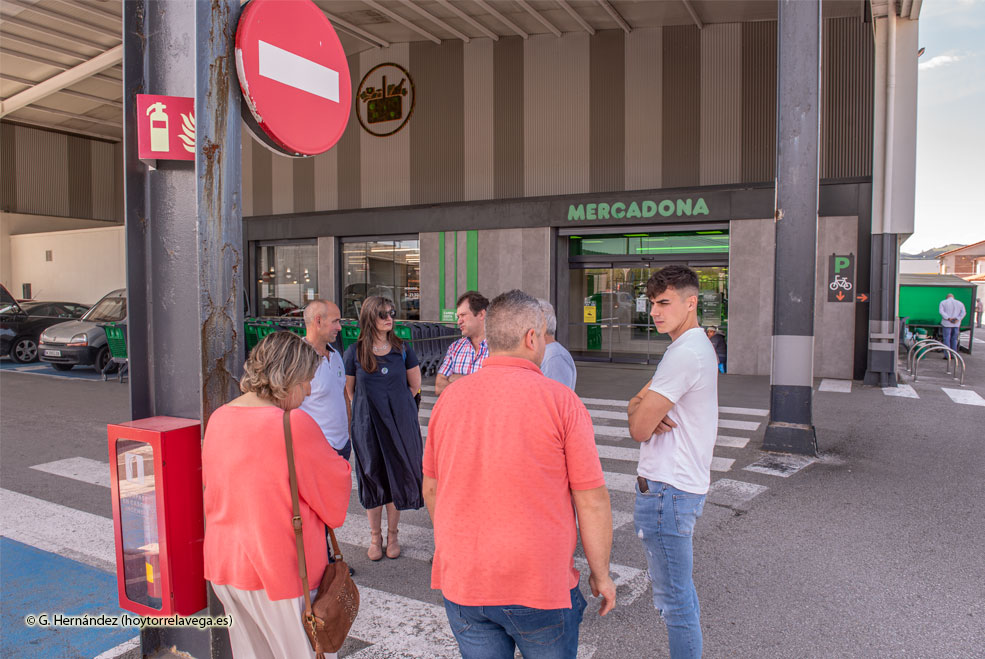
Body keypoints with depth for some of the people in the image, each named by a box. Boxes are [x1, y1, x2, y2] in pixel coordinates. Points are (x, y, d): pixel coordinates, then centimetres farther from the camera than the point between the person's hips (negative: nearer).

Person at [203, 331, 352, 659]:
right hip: (281, 569, -7)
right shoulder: (295, 425, -23)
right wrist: (340, 463, 6)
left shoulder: (218, 418, 0)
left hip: (224, 566, 7)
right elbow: (334, 494, -14)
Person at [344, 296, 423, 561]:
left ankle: (392, 535, 25)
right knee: (373, 478, 8)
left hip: (400, 422, 1)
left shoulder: (402, 349, 0)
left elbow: (415, 384, 9)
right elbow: (348, 389, 6)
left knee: (396, 477, 8)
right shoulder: (355, 352, -4)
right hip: (368, 425, -1)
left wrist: (393, 403, 8)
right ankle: (375, 536, 25)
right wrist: (372, 406, 5)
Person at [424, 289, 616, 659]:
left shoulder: (449, 397, -1)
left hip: (461, 584, 4)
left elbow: (431, 490, 8)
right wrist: (601, 575, 3)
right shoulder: (560, 401, -14)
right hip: (540, 587, -3)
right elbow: (592, 502, -12)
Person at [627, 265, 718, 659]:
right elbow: (637, 404, 12)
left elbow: (638, 429, -21)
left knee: (674, 597, 1)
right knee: (679, 586, 24)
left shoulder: (685, 353, -21)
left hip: (666, 489, -11)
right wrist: (646, 407, -10)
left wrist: (641, 411, 0)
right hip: (684, 481, 11)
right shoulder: (699, 346, 13)